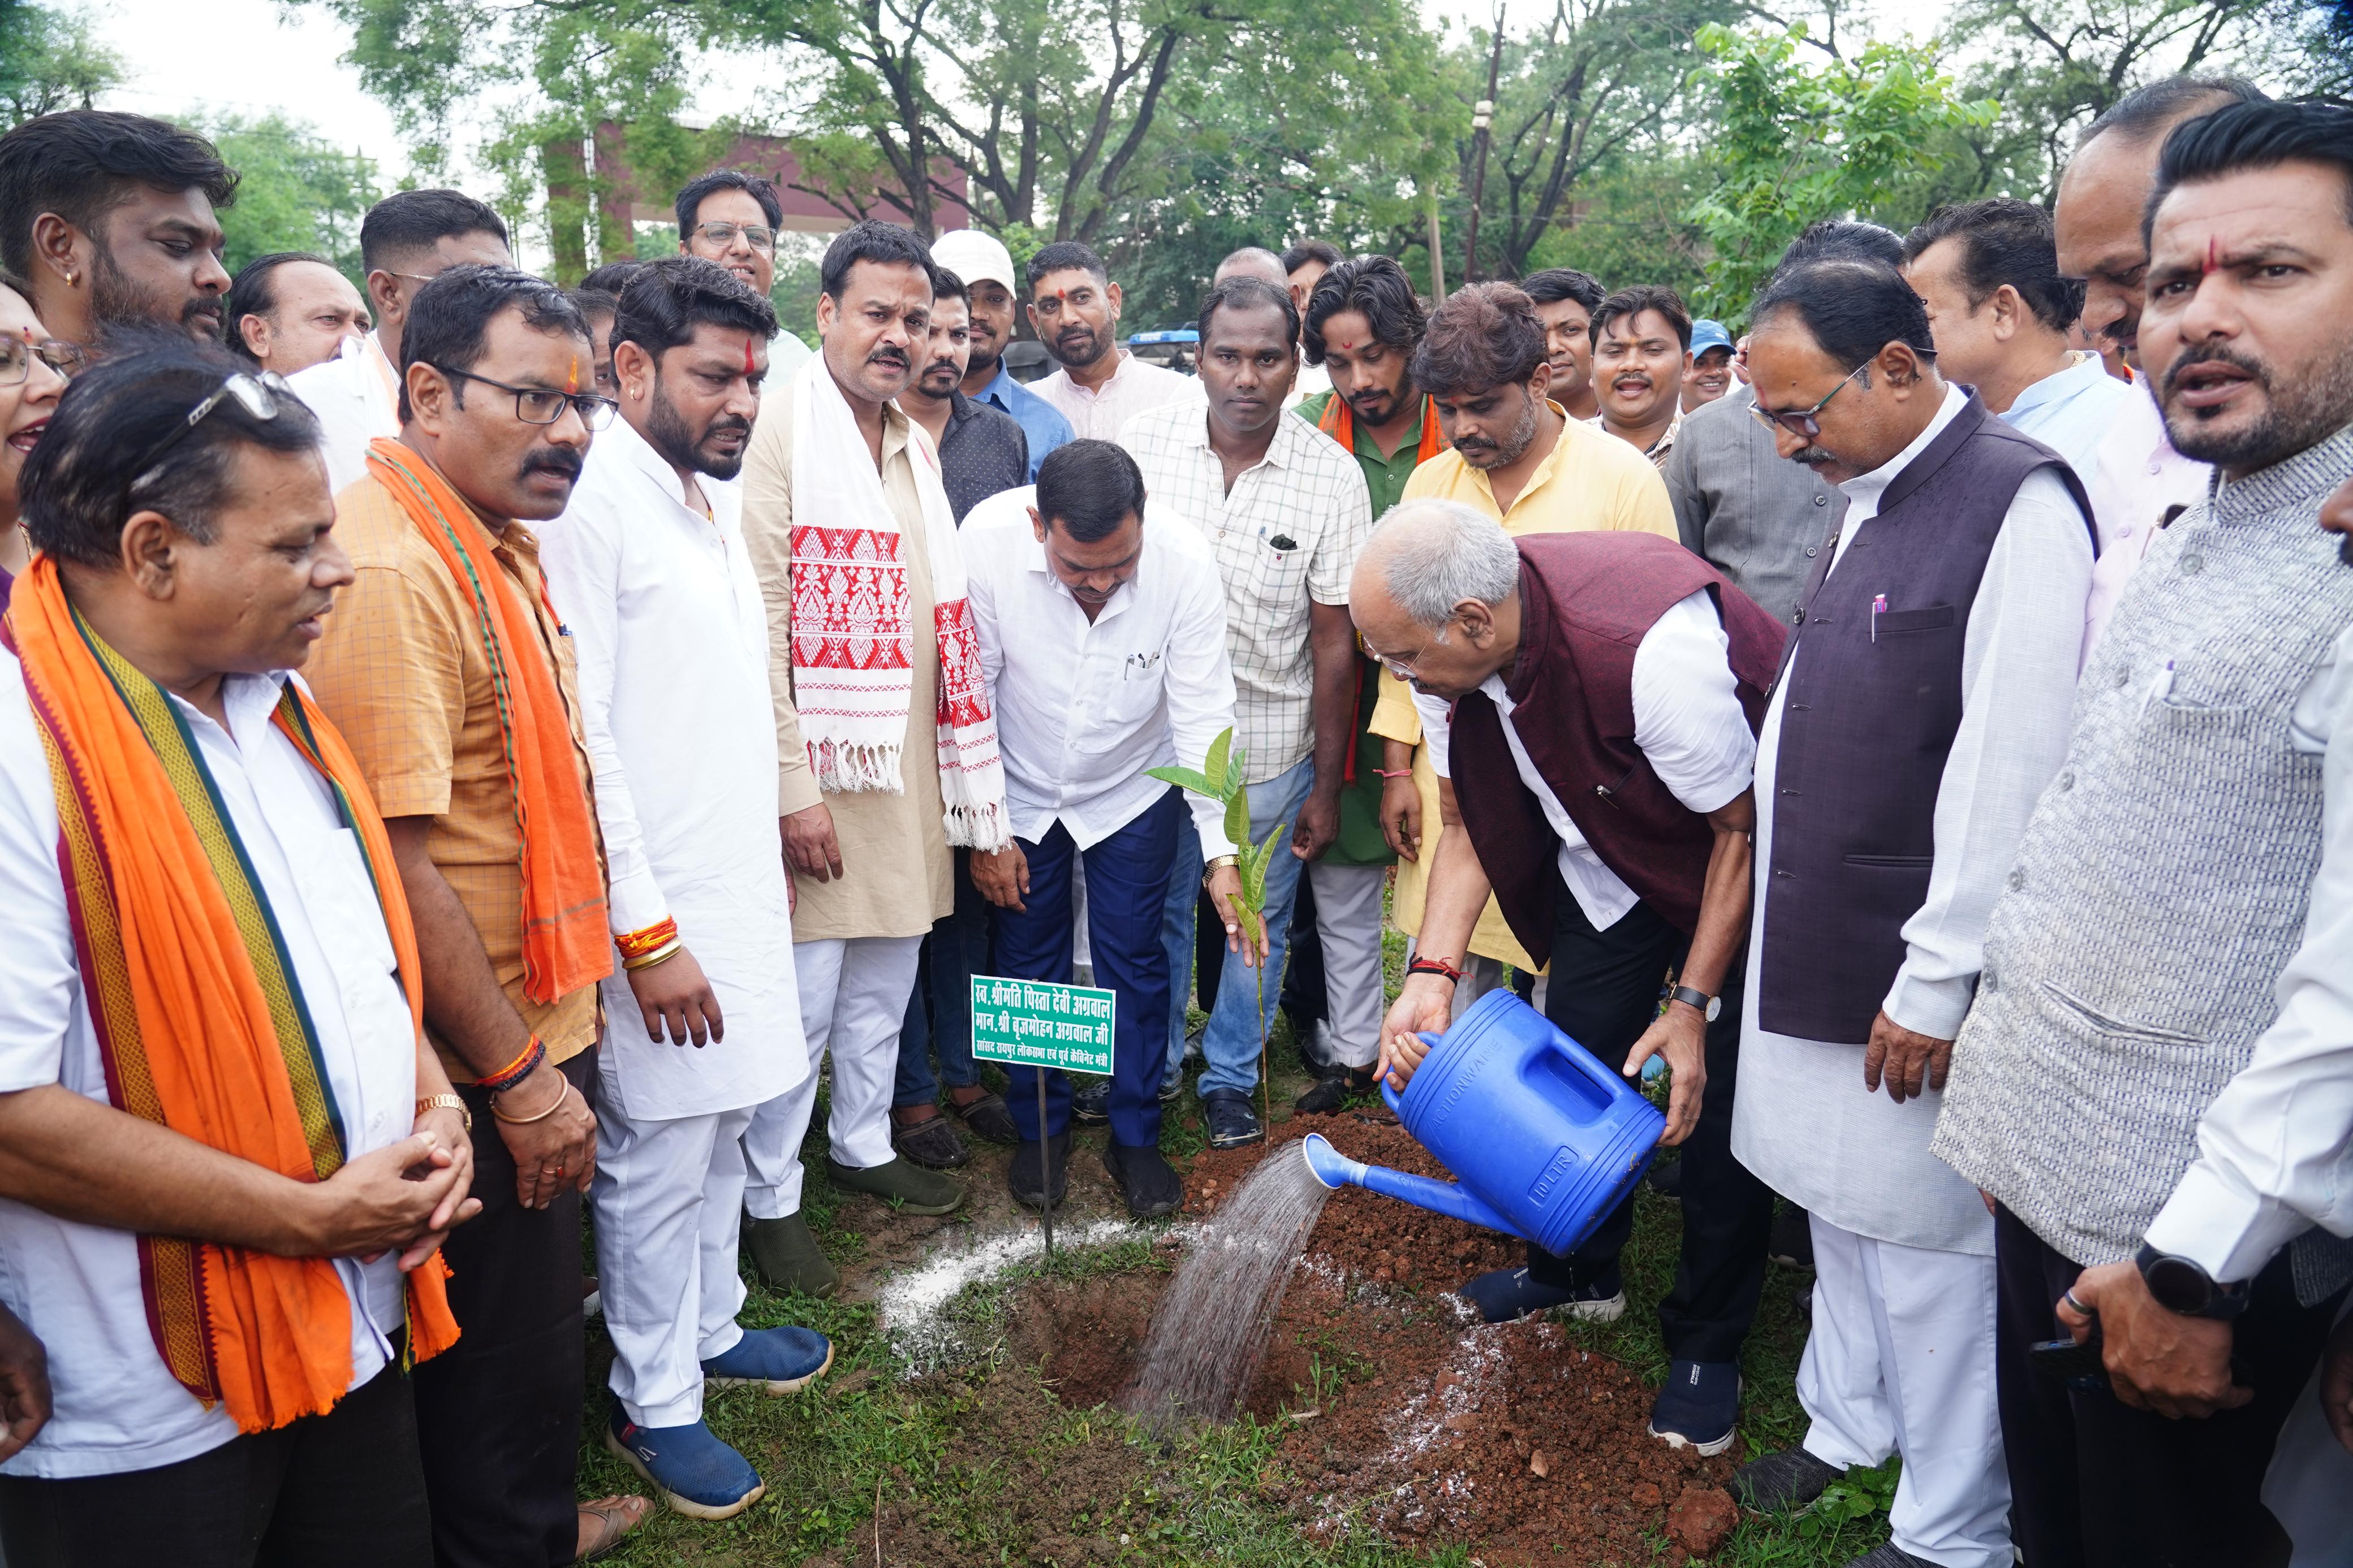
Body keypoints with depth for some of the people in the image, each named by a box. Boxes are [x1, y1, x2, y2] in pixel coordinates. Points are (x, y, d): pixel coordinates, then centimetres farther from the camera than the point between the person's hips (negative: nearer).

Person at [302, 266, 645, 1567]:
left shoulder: (495, 541, 9)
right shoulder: (389, 569, -22)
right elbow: (395, 862, -25)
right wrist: (518, 1073, -19)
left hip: (539, 1024, 10)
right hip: (482, 1068, -10)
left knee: (538, 1307, 25)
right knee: (504, 1350, 8)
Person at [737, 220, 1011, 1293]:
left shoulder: (912, 444, 13)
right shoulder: (778, 434, -11)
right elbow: (757, 624, -16)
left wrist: (959, 764, 14)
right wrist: (794, 786, -19)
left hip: (909, 762, 7)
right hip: (820, 770, -7)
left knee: (885, 980, 18)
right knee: (802, 1000, 0)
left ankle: (864, 1146, 36)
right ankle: (769, 1198, 16)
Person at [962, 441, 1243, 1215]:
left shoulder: (1185, 562, -28)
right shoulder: (989, 540, -28)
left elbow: (1203, 715, -21)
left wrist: (1223, 853, -27)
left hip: (1133, 793, 0)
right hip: (1022, 792, 0)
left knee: (1135, 963, 6)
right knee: (1029, 963, 11)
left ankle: (1135, 1137, 26)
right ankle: (1041, 1132, 32)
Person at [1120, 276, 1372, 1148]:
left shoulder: (1332, 477, -11)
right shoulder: (1144, 443, -7)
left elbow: (1334, 640, -7)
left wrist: (1328, 785, -5)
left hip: (1271, 748, -1)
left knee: (1259, 925, 14)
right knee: (1155, 912, 17)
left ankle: (1230, 1076, 36)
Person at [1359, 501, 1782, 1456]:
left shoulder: (1656, 648, -40)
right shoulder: (1451, 653, -19)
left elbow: (1746, 828, -25)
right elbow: (1466, 828, -6)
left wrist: (1693, 1005, -22)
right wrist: (1432, 973, -20)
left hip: (1742, 852, -5)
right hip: (1611, 856, 6)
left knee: (1717, 1099, -3)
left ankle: (1708, 1343, 17)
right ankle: (1581, 1273, 33)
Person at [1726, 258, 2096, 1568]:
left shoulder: (2018, 501, -17)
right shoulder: (1868, 499, 10)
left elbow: (2011, 769, -21)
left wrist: (1937, 978, -18)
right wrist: (1792, 922, 15)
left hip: (1915, 970, -8)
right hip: (1820, 943, 8)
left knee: (1924, 1242, 4)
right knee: (1839, 1208, 21)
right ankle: (1850, 1429, 40)